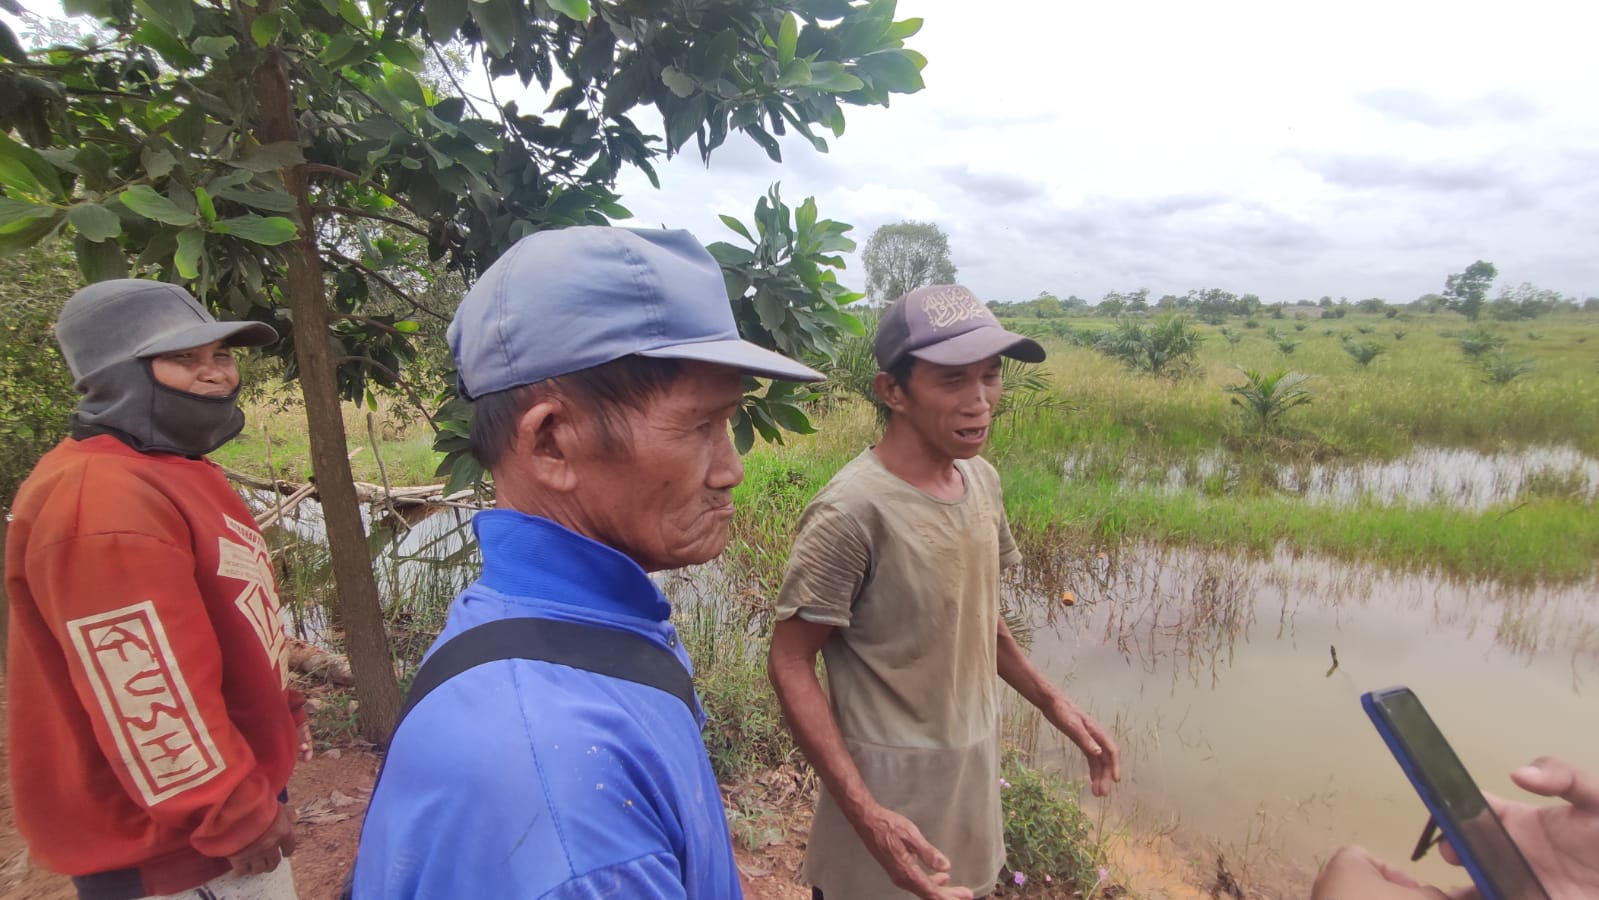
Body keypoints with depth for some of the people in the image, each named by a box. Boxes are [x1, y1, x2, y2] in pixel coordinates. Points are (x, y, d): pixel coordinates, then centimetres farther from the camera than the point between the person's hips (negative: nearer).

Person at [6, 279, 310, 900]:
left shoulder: (172, 473, 8)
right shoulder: (105, 503, -26)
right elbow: (150, 703, -28)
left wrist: (282, 715, 18)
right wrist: (241, 818, -20)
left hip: (234, 785, 10)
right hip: (173, 841, -10)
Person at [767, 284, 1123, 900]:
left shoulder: (982, 481, -2)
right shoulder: (852, 513, -26)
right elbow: (790, 664, -20)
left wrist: (1054, 704, 7)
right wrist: (865, 813, -24)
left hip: (975, 765, 7)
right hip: (893, 782, -7)